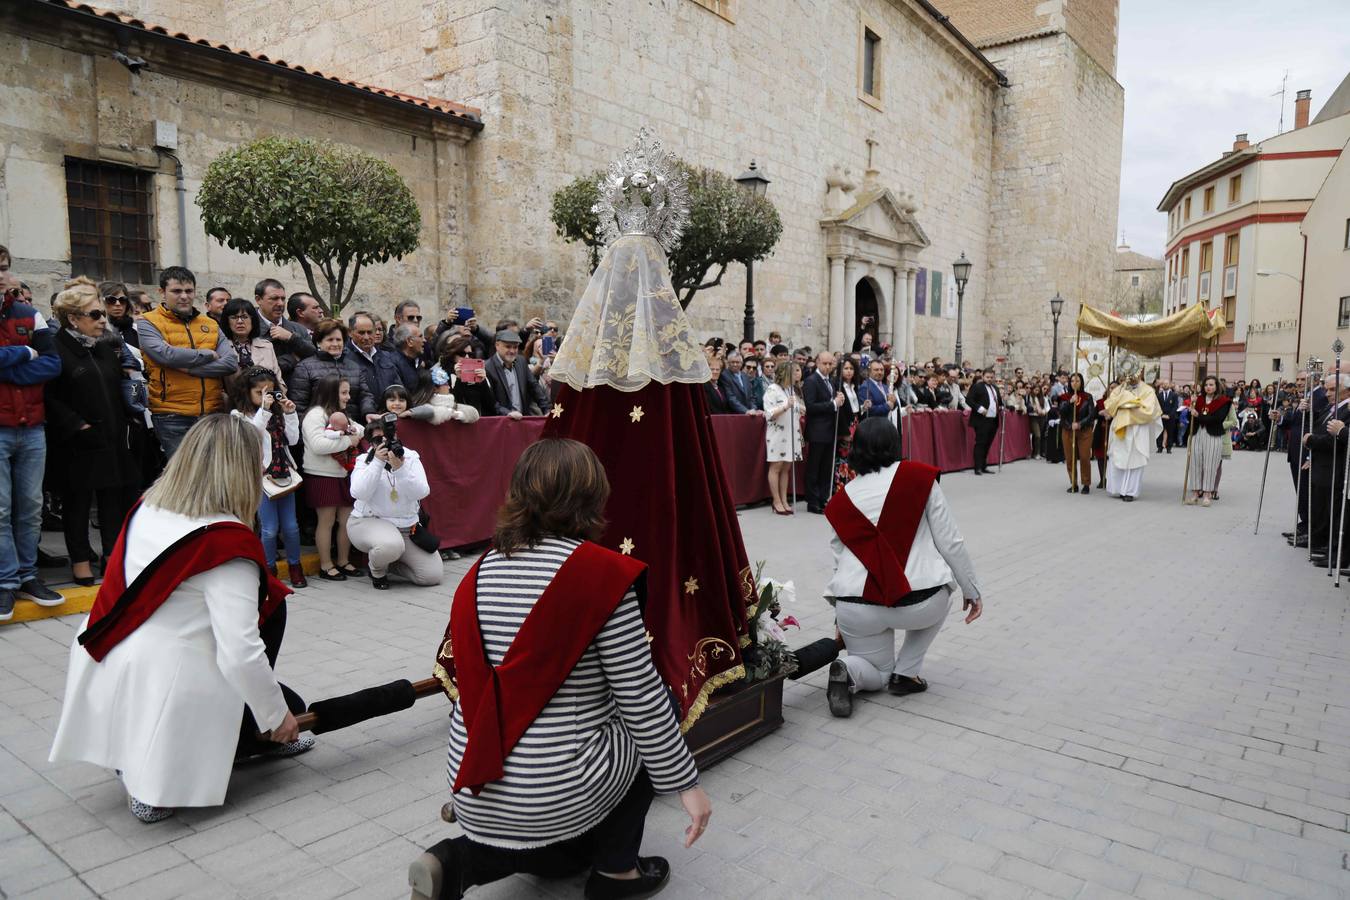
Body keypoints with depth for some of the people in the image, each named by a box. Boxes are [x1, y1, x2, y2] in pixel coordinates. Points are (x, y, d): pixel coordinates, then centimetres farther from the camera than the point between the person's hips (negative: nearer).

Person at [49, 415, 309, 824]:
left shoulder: (146, 510, 1)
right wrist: (277, 717, -8)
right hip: (164, 696, -7)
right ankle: (156, 780, 7)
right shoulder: (228, 543, -21)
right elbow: (242, 654, -23)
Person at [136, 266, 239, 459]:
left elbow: (231, 363, -1)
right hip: (173, 417, -4)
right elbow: (166, 354, -18)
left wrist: (187, 366, -11)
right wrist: (208, 354, -4)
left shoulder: (210, 325, 12)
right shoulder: (147, 324, 1)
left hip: (212, 414, 4)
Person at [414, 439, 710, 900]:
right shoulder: (602, 571, -15)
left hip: (474, 794, 6)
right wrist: (686, 782, 2)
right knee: (648, 728, 20)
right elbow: (641, 698, -11)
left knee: (564, 859, 34)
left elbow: (458, 679, 13)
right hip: (558, 793, -6)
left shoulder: (481, 571, 3)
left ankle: (460, 862, 9)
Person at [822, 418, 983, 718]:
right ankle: (906, 673, 21)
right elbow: (950, 542, 1)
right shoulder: (919, 477, 0)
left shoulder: (841, 500, 8)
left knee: (877, 675, 29)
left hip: (856, 607, 3)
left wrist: (842, 616, 31)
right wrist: (972, 590, 15)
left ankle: (847, 671, -5)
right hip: (917, 603, -2)